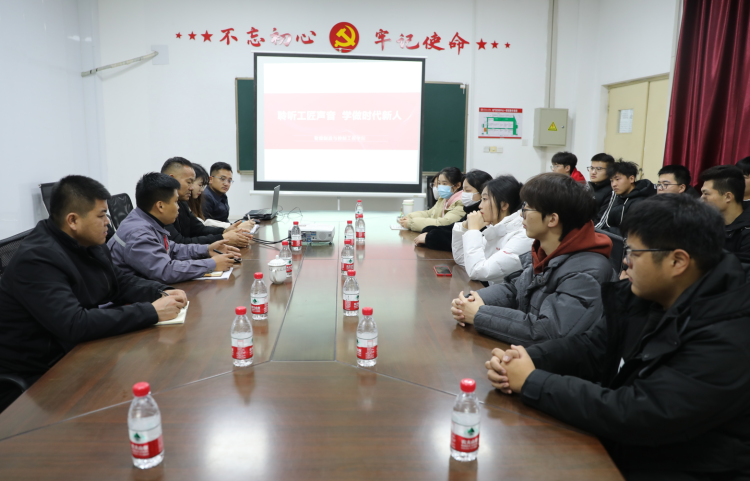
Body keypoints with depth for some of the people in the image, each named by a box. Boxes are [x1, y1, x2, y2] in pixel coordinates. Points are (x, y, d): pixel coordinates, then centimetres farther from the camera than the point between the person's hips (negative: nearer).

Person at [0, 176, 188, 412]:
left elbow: (122, 282, 14)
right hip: (37, 379, -8)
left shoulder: (92, 245, 3)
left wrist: (162, 293, -7)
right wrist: (151, 312, -31)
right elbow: (75, 325, -32)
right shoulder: (36, 259, -23)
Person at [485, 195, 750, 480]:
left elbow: (634, 416, -31)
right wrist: (524, 360, -17)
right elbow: (589, 348, 2)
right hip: (614, 444, 7)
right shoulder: (643, 296, -2)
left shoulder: (725, 341, -27)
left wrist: (532, 382, -25)